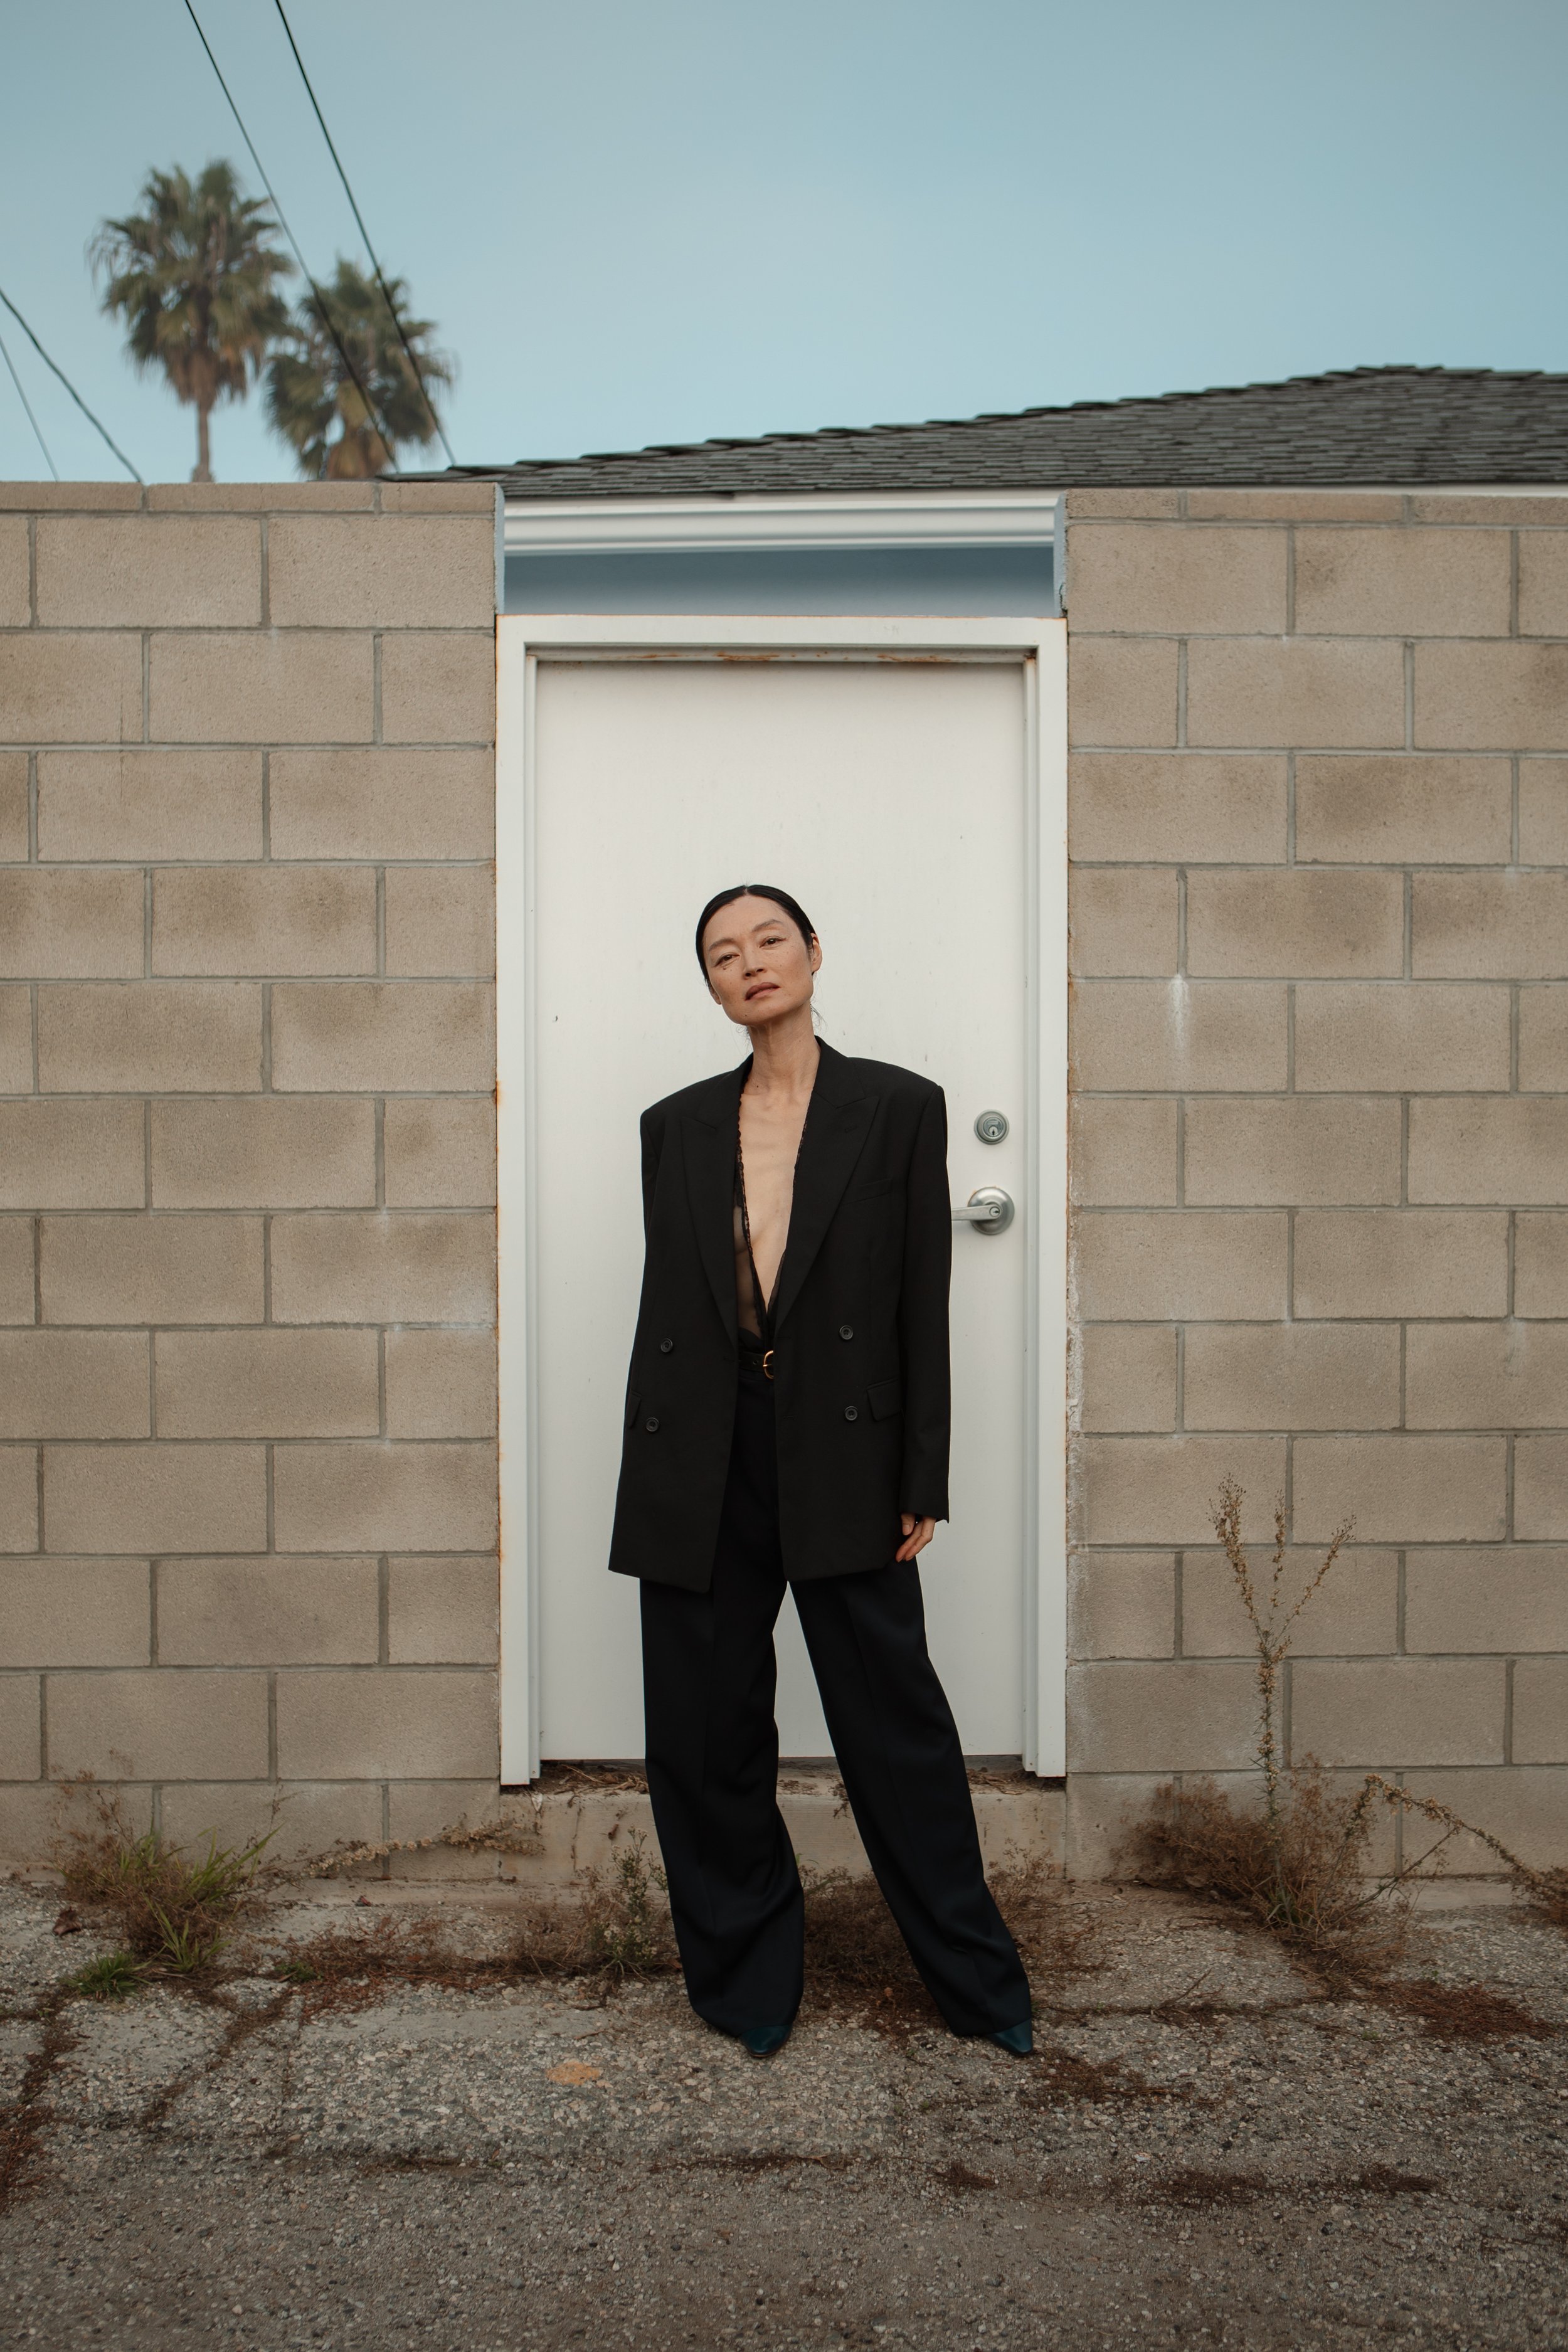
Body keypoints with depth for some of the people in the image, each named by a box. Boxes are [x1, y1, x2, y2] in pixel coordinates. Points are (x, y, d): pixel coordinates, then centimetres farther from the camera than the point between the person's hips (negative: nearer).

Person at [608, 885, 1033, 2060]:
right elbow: (664, 1301, 10)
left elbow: (923, 1303, -1)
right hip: (702, 1460, 3)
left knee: (895, 1715, 4)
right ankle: (748, 1981, 31)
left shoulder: (899, 1106, 1)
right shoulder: (677, 1126, 9)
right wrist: (645, 1483, 8)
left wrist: (921, 1482, -4)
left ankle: (980, 1981, 25)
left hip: (840, 1450, -3)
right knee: (706, 1734, 10)